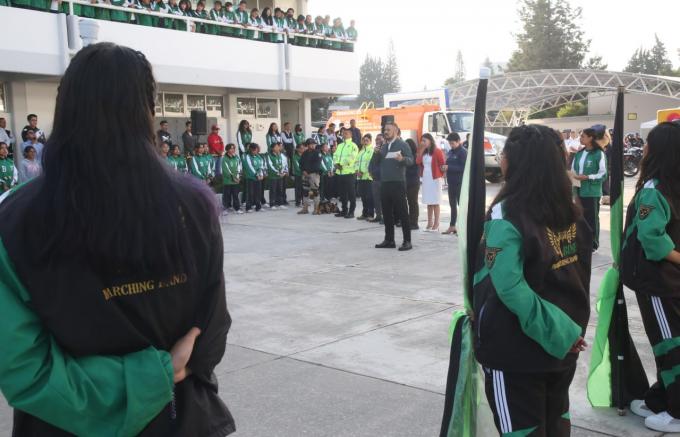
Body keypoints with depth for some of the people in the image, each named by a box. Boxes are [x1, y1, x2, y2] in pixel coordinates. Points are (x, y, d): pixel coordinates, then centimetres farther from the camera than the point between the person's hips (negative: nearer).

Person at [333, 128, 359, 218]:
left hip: (349, 172, -7)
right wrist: (336, 163, -6)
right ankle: (344, 210, 20)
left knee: (351, 193, -3)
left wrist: (342, 164, -13)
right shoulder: (340, 145, 20)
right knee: (342, 192, 11)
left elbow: (351, 158, -14)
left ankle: (351, 212, 2)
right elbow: (335, 155, 14)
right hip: (339, 172, 7)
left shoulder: (353, 146, -3)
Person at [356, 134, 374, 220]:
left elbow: (372, 163, -16)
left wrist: (363, 172, -15)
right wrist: (357, 170, 2)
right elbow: (357, 161, 20)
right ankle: (364, 213, 19)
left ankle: (370, 214, 0)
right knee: (363, 196, 12)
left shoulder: (372, 150, -7)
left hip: (368, 177, -8)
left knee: (369, 196, -5)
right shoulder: (361, 150, 19)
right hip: (360, 177, 8)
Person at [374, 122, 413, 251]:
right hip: (384, 183, 7)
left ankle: (407, 241, 0)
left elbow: (411, 159, -13)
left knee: (402, 212, -4)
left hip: (398, 182, -7)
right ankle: (389, 240, 17)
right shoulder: (384, 146, 16)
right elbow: (379, 162, 19)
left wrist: (402, 159, -33)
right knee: (387, 213, 9)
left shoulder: (402, 144, -4)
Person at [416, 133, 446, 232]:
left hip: (435, 178, -7)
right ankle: (430, 223, 13)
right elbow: (418, 161, -2)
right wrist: (421, 151, -7)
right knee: (429, 202, 9)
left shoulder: (437, 151, -8)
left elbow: (443, 164, -8)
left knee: (435, 202, -4)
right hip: (425, 178, 7)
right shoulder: (423, 152, 12)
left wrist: (441, 175, -4)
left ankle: (436, 224, -1)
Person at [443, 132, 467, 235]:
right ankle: (452, 226, 23)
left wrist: (449, 167, -21)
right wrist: (445, 167, 1)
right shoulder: (450, 152, 14)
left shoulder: (463, 152, -10)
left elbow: (463, 167, -18)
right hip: (451, 182, 8)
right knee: (452, 204, 14)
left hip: (460, 183, -8)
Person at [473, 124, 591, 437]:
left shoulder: (506, 215, -19)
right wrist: (569, 329, 16)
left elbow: (509, 288, -27)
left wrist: (561, 331, -21)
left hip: (516, 347, -7)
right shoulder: (570, 210, 2)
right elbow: (578, 274, 10)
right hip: (563, 345, 7)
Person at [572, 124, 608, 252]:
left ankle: (593, 244, 13)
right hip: (579, 190, 6)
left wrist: (587, 177, -20)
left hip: (592, 192, -6)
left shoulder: (599, 154, -9)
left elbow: (603, 174, -11)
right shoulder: (579, 154, 10)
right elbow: (573, 169, 16)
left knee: (592, 217, 3)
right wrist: (573, 176, -6)